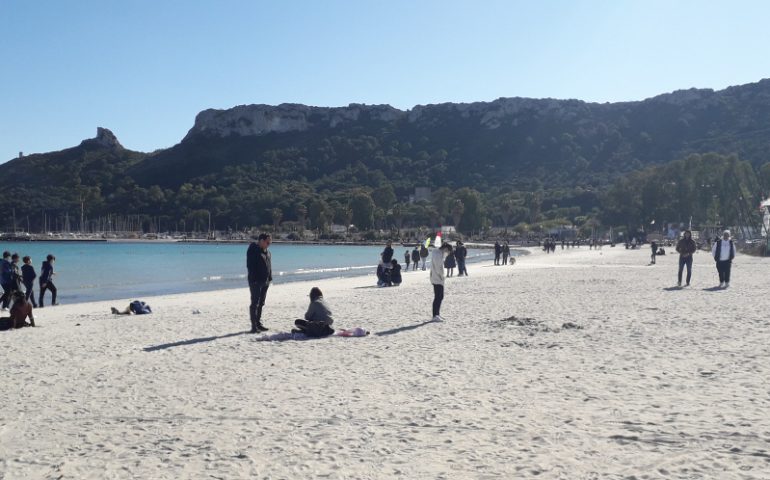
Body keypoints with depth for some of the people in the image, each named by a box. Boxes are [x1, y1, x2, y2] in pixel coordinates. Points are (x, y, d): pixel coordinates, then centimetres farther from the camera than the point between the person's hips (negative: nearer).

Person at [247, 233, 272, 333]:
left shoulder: (266, 251, 13)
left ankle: (258, 323, 21)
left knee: (261, 303, 13)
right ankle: (254, 326, -6)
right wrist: (254, 279, -20)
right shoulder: (253, 250, -12)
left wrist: (269, 278, 12)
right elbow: (250, 266, -16)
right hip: (256, 281, -8)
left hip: (265, 281, 8)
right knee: (255, 303, -7)